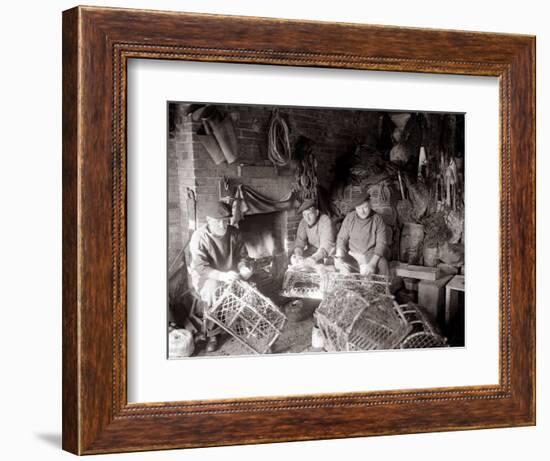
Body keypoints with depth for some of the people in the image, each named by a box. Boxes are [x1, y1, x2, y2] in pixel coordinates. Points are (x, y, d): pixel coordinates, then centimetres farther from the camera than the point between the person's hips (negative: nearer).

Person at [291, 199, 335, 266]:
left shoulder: (326, 221, -22)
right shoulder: (303, 222, -4)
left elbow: (326, 245, -30)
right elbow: (300, 241, -8)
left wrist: (314, 258, -45)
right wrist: (298, 254, -30)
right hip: (312, 250, 5)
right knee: (294, 258, -16)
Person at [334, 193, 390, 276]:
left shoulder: (378, 220, -4)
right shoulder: (350, 217, 4)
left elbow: (381, 243, -10)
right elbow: (342, 238, 7)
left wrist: (372, 263, -24)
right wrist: (339, 255, -15)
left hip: (372, 256, -2)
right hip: (352, 255, 2)